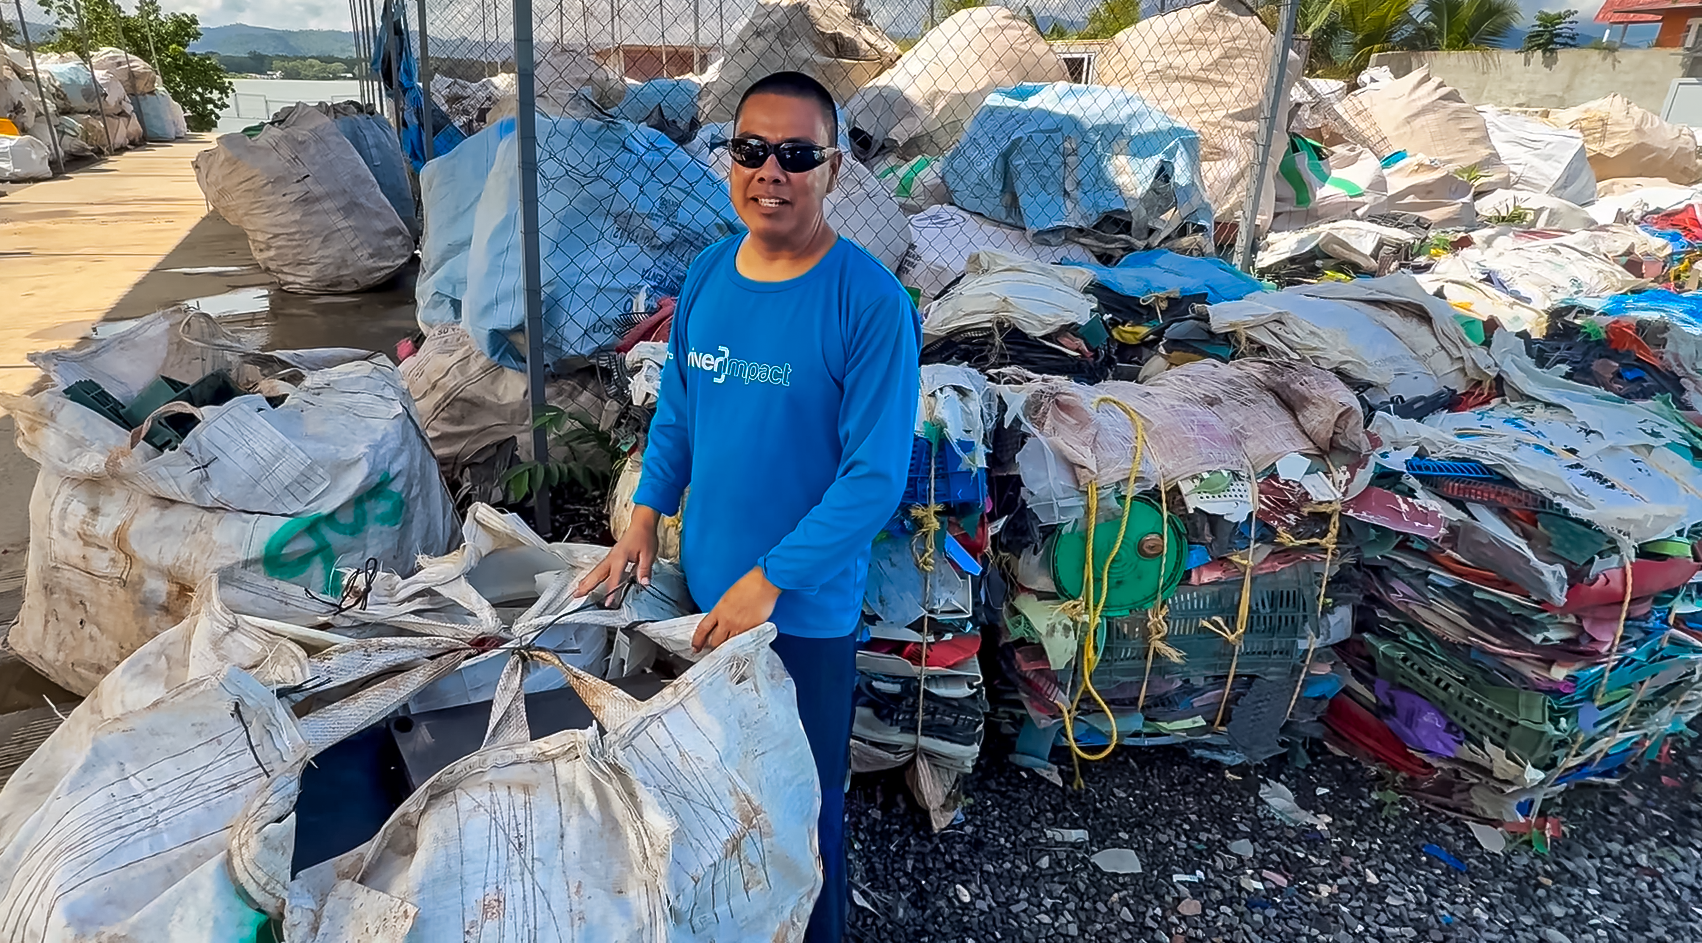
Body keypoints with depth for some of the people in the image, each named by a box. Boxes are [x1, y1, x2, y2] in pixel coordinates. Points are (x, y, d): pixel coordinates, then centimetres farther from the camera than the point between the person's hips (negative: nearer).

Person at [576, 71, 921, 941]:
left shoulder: (870, 302, -20)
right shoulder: (706, 274, -1)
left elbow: (876, 475, -20)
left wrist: (768, 581, -20)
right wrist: (645, 519, 1)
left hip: (805, 607, -5)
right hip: (705, 585, 6)